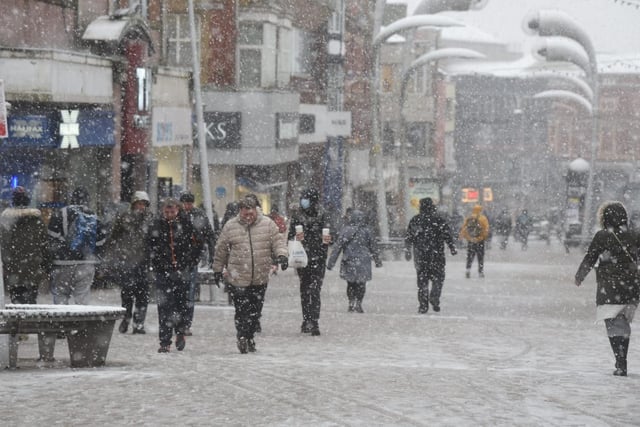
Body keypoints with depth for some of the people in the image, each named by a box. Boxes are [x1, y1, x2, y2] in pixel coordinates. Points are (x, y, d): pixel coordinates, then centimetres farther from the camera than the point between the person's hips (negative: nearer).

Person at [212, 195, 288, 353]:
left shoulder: (267, 224, 3)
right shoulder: (230, 226, 1)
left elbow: (277, 241, 4)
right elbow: (221, 250, 9)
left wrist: (281, 255, -15)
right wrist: (218, 269, 13)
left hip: (261, 279, 2)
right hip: (238, 279, -2)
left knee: (256, 310, 9)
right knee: (242, 310, -6)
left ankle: (250, 337, 24)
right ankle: (242, 337, 7)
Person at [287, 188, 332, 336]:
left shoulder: (323, 217, -1)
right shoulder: (297, 216, 6)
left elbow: (329, 237, 0)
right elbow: (289, 238, 7)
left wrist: (327, 240, -24)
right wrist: (296, 239, -16)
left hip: (318, 259, -3)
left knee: (314, 290, -13)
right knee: (304, 289, 9)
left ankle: (313, 323, -18)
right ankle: (306, 320, 19)